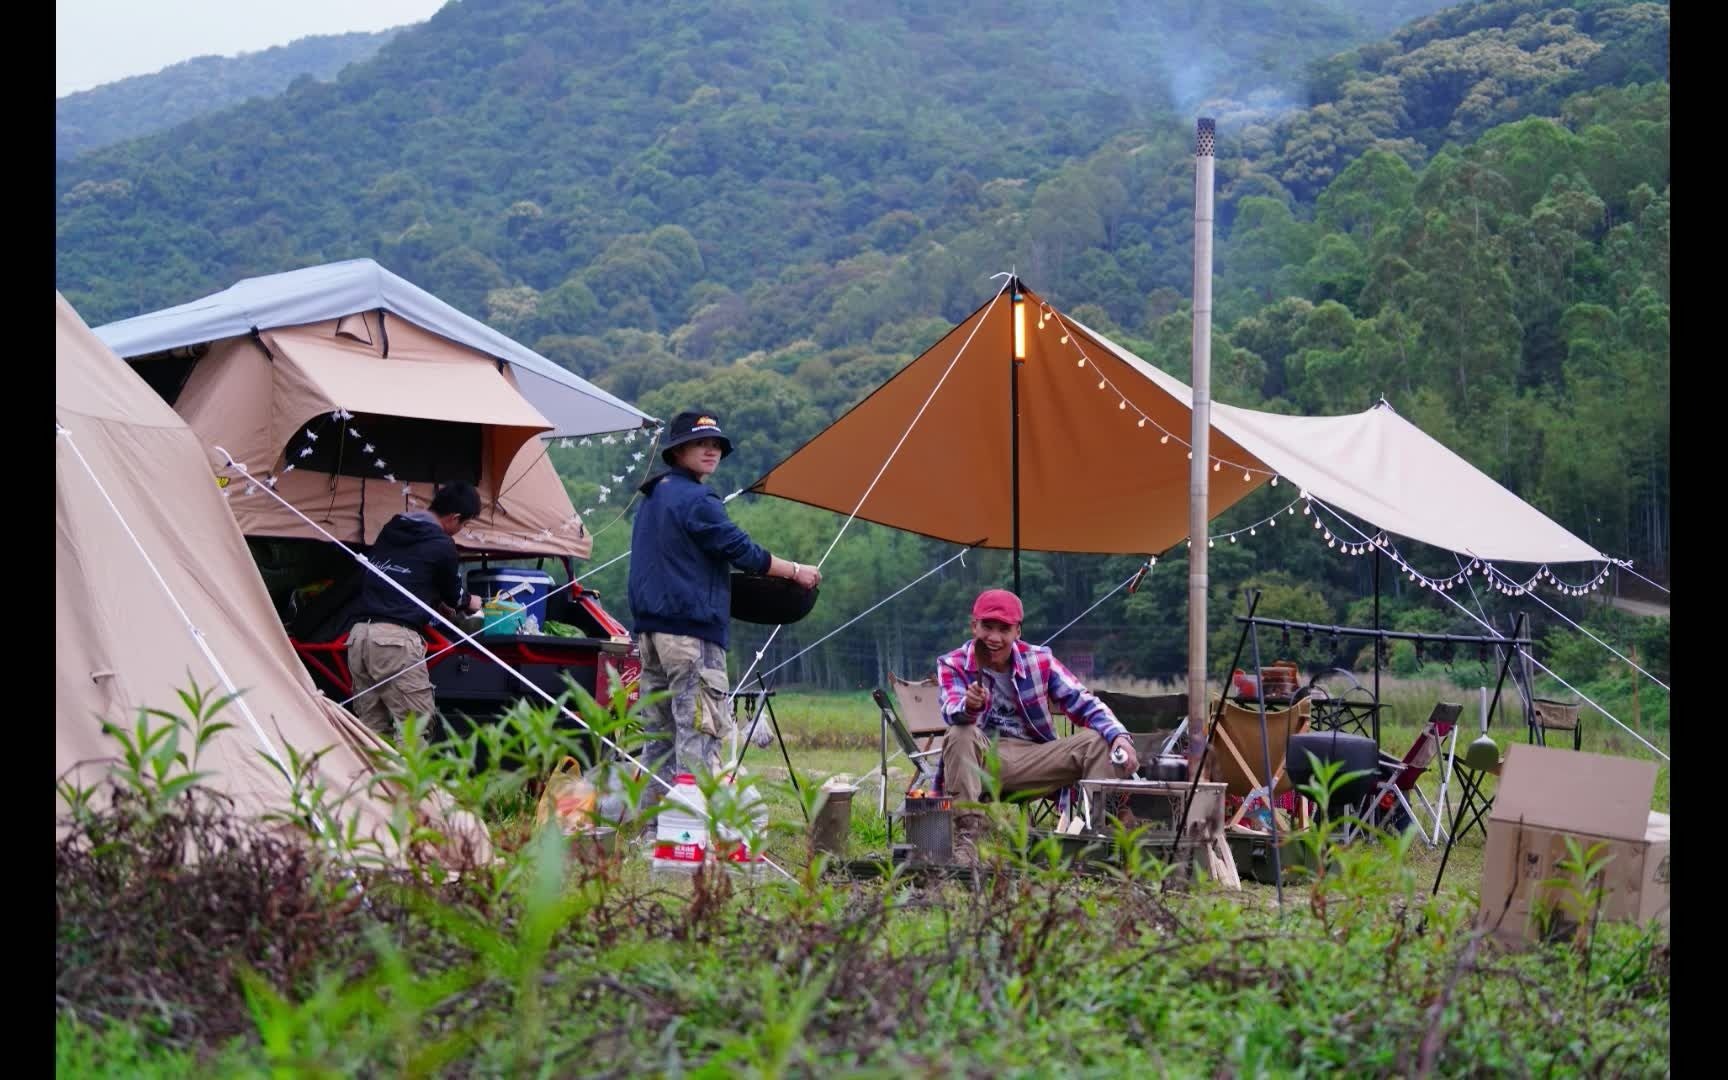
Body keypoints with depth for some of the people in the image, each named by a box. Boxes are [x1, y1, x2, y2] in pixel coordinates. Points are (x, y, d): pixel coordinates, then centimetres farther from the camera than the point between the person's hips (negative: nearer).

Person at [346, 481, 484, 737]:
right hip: (396, 639, -8)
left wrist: (435, 602, 41)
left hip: (359, 633, 8)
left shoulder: (390, 530, 19)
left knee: (372, 729, 10)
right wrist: (469, 603, 38)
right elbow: (453, 596, 15)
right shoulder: (441, 545, -1)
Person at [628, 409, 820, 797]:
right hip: (692, 630, -10)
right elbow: (742, 550, -11)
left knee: (659, 734, 12)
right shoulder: (696, 500, -12)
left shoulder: (652, 499, 18)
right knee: (699, 731, -9)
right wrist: (796, 572, 1)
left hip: (650, 628, 10)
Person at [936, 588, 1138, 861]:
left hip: (1030, 761, 2)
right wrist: (969, 707, -48)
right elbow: (952, 713, -22)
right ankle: (965, 838, -35)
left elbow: (1084, 703, -1)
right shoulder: (953, 665, -3)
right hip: (979, 760, -2)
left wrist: (1119, 736, -20)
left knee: (1097, 741, -15)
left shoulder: (1039, 660, 3)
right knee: (961, 735, -34)